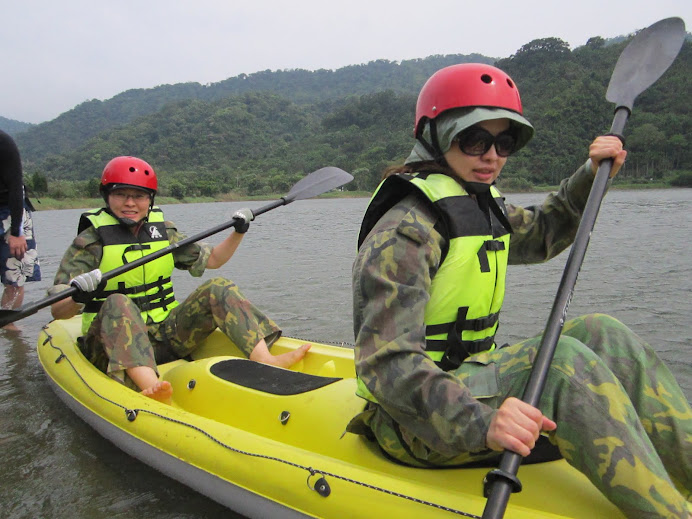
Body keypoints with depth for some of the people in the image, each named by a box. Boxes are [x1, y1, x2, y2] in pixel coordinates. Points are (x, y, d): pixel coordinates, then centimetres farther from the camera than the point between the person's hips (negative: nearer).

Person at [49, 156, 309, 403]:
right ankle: (150, 387, -57)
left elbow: (212, 258, 20)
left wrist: (238, 232, 5)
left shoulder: (163, 233, 9)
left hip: (167, 337, 4)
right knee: (118, 304, -34)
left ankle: (266, 360, -30)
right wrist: (78, 298, -34)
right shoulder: (90, 242, -5)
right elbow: (58, 311, -11)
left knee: (218, 288, -11)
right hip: (116, 343, -4)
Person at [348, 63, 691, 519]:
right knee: (560, 358, -29)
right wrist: (481, 421, -43)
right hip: (412, 422, -8)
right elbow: (386, 364, -29)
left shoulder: (482, 207, 10)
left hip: (467, 382, 9)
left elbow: (542, 234, 31)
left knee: (599, 334, -9)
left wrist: (590, 177, 16)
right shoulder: (406, 230, -20)